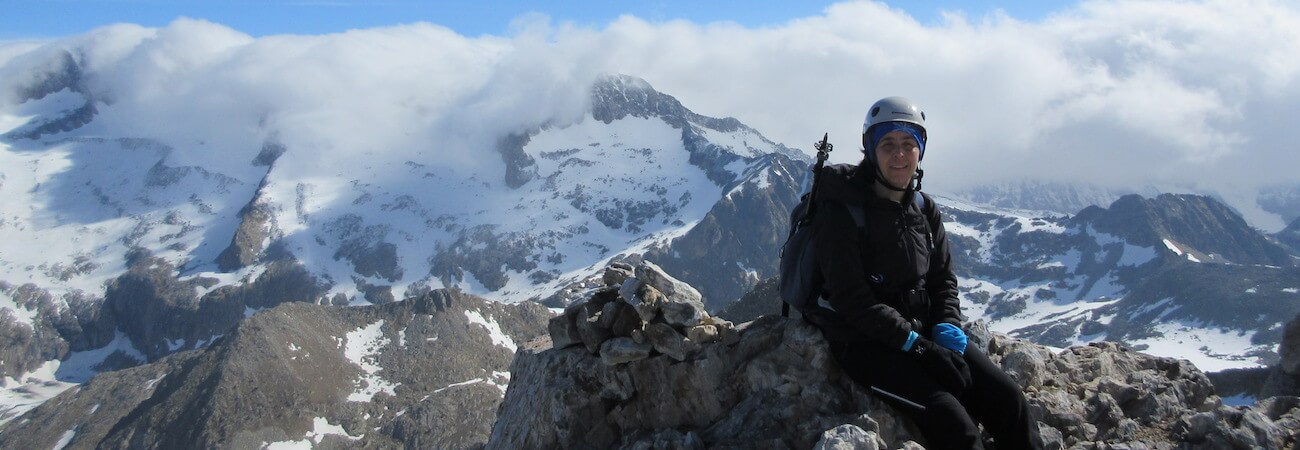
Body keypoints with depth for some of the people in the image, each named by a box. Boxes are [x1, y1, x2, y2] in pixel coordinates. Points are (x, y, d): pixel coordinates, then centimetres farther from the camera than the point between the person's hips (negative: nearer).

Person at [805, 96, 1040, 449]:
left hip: (922, 332, 7)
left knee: (1008, 399, -9)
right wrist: (915, 344, -21)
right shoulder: (842, 209, -13)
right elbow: (851, 298, -18)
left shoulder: (924, 209, 8)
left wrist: (948, 326, -6)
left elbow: (943, 278, 15)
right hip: (865, 343, -7)